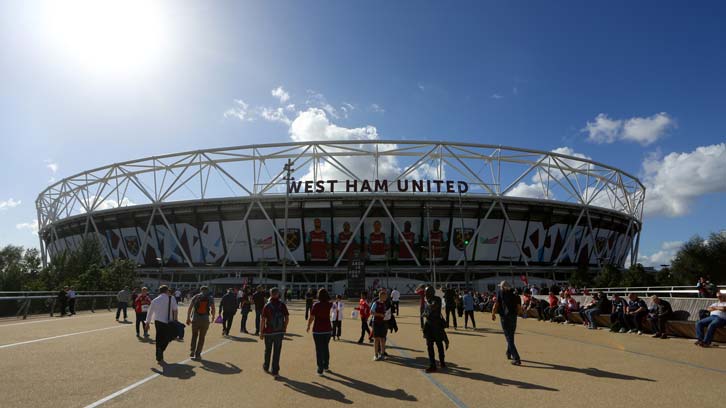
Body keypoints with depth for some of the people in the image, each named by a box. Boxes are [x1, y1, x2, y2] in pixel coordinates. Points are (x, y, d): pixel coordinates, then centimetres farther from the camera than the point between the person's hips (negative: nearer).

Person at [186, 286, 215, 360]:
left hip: (195, 319, 1)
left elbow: (189, 308, -1)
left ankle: (192, 352, 13)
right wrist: (213, 317, 17)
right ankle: (197, 354, 10)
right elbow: (213, 309, 0)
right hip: (205, 320, -1)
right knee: (201, 338, 8)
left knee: (194, 336, 18)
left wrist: (188, 318, 4)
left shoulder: (195, 297, 6)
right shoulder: (210, 298, 4)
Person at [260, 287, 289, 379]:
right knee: (277, 351, 5)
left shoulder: (267, 306, -7)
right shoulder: (282, 305, -4)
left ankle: (266, 367, 38)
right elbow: (287, 318, -3)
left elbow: (263, 320, -8)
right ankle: (275, 371, 4)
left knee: (268, 350, 19)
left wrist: (262, 332, 0)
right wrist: (284, 328, 11)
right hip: (279, 332, 0)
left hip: (268, 332, 0)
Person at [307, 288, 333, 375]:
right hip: (327, 329, 4)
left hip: (318, 330, -4)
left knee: (319, 349, 6)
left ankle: (320, 370, 9)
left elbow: (311, 318, -11)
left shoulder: (316, 305, -14)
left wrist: (308, 326, 5)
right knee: (326, 348, 21)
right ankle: (326, 366, 32)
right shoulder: (330, 305, -2)